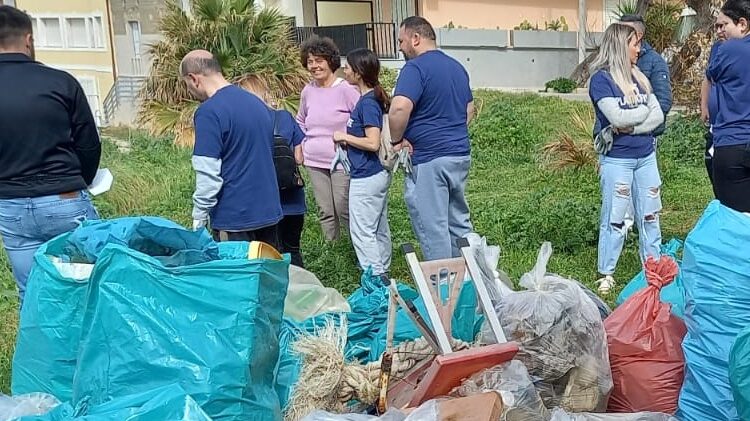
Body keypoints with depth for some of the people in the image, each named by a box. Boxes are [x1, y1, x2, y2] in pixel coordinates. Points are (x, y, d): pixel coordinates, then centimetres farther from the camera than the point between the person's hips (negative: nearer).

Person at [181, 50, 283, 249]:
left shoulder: (208, 112, -16)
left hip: (234, 219, -7)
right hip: (269, 211, 7)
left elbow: (208, 175, -18)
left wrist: (198, 221, -9)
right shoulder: (257, 102, 8)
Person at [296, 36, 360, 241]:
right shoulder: (308, 91, 7)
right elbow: (301, 122, 22)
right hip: (315, 162, 5)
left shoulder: (346, 89, -10)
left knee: (344, 211, -6)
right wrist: (302, 145, 12)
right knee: (326, 212, 11)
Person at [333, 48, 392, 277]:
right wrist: (349, 141, 10)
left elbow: (373, 143, -25)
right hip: (379, 174, 10)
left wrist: (345, 137, -14)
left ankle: (375, 278, 3)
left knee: (362, 231, -2)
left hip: (366, 177, -10)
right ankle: (382, 272, 29)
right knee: (379, 227, 18)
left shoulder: (367, 103, -19)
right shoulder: (375, 98, 9)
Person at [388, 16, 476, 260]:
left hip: (428, 160, -8)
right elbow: (470, 110, 23)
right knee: (459, 221, 17)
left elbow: (399, 108, -28)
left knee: (433, 229, 1)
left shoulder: (415, 67, -13)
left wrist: (396, 141, -14)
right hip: (461, 155, 9)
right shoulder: (457, 67, 14)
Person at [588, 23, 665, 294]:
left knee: (650, 216, 10)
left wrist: (630, 126, -13)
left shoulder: (639, 77, 11)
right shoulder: (601, 79, -8)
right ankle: (606, 275, 12)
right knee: (614, 218, 1)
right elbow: (617, 117, -20)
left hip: (646, 156, 6)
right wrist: (644, 111, -3)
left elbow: (658, 116, 3)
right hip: (617, 160, -6)